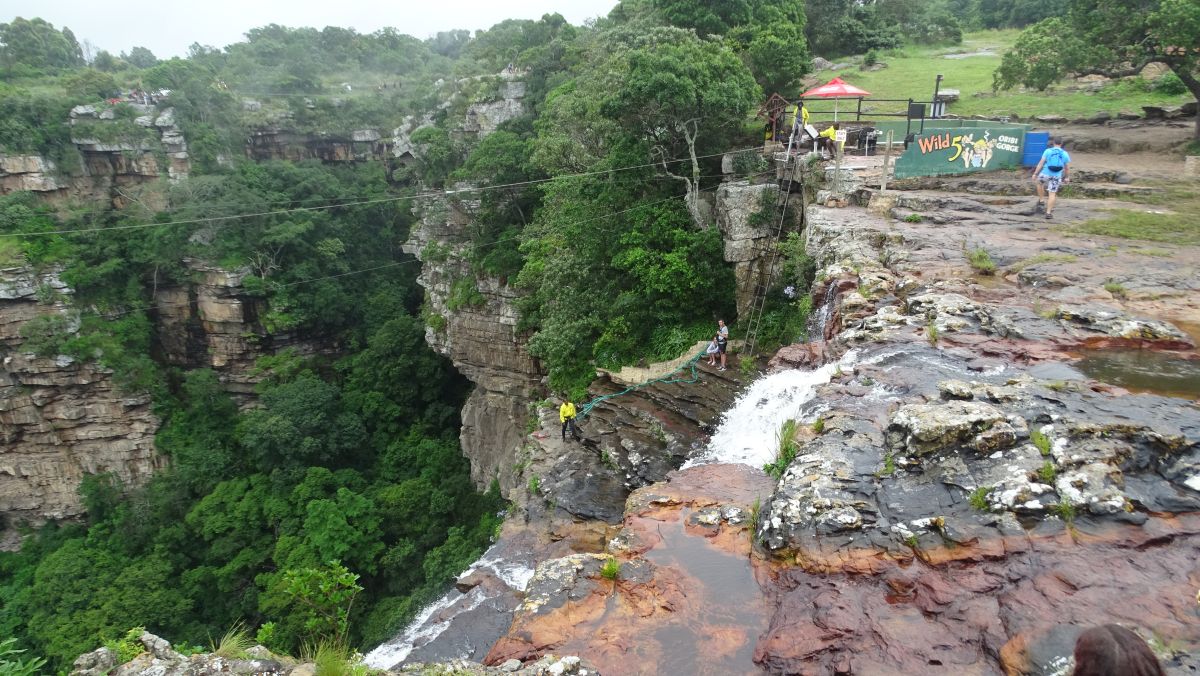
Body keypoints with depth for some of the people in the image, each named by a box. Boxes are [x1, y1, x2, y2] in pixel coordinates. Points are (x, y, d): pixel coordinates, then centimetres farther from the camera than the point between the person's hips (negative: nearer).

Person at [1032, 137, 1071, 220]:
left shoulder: (1048, 151, -3)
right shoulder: (1065, 154, 3)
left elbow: (1041, 163, -8)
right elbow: (1067, 168, 8)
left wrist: (1035, 174, -4)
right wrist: (1067, 177, 21)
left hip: (1046, 174, -1)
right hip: (1056, 176, 1)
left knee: (1040, 183, 31)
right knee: (1052, 194, 4)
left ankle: (1041, 201, 26)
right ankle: (1048, 213, 3)